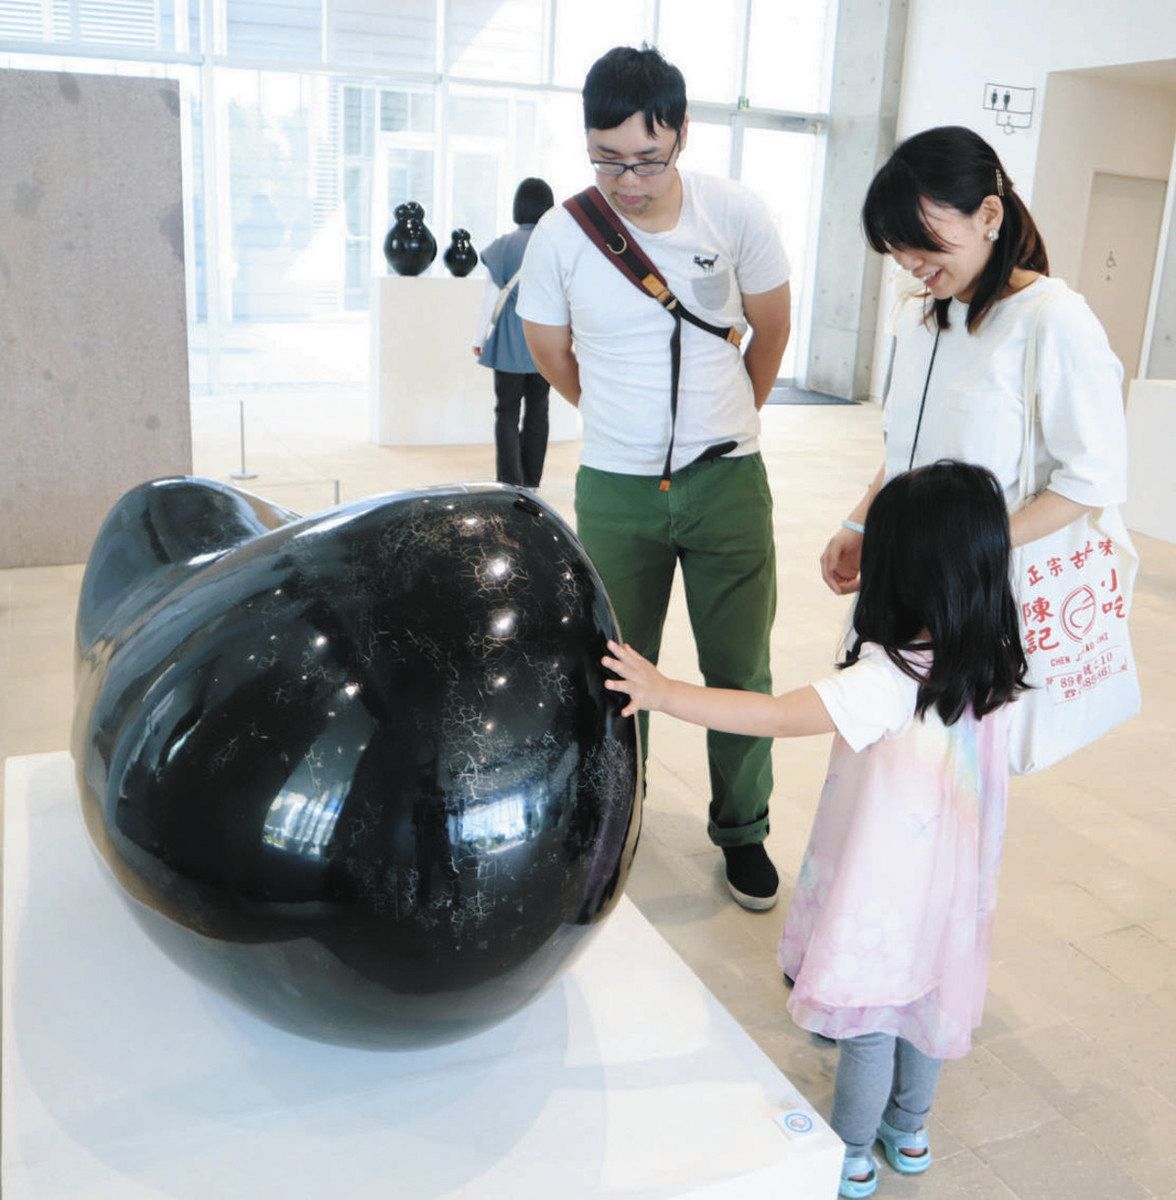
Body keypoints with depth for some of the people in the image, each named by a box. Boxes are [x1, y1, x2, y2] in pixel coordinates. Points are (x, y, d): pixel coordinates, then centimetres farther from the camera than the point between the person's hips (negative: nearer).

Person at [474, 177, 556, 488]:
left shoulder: (505, 245, -8)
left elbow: (492, 296, -5)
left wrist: (480, 338, 4)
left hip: (511, 343, -2)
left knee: (507, 411, 5)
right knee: (537, 410, 13)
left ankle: (510, 484, -5)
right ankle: (531, 482, 19)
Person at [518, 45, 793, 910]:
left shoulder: (734, 214, -9)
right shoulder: (562, 236, -9)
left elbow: (772, 331, 8)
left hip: (727, 481, 0)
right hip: (615, 489, 0)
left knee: (740, 669, 8)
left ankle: (742, 828, 29)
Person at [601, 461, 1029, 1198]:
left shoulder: (890, 681, -31)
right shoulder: (992, 667, -10)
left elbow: (778, 716, -37)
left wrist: (666, 693, -37)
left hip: (885, 897, -7)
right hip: (952, 888, 7)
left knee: (868, 1024, 13)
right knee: (927, 1001, 24)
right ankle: (909, 1132, 47)